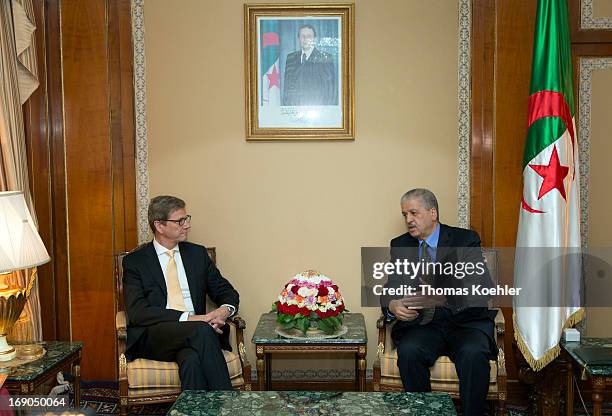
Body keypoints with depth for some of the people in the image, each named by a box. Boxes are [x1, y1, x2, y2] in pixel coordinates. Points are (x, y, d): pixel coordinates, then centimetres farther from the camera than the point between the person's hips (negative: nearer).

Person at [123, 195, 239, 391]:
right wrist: (188, 319, -19)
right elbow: (137, 312, -8)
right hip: (153, 336, -2)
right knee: (201, 330, -33)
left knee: (192, 359, -35)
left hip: (194, 334, 3)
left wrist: (224, 310, -8)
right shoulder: (134, 261, 5)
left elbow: (227, 292, 18)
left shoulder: (197, 253, 16)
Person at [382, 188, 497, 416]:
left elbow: (480, 288, -13)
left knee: (473, 354, -33)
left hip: (465, 321, -2)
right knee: (409, 352, -28)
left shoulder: (466, 240, -2)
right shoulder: (400, 245, 10)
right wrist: (392, 306, -21)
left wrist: (444, 297, -32)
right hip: (421, 323, 2)